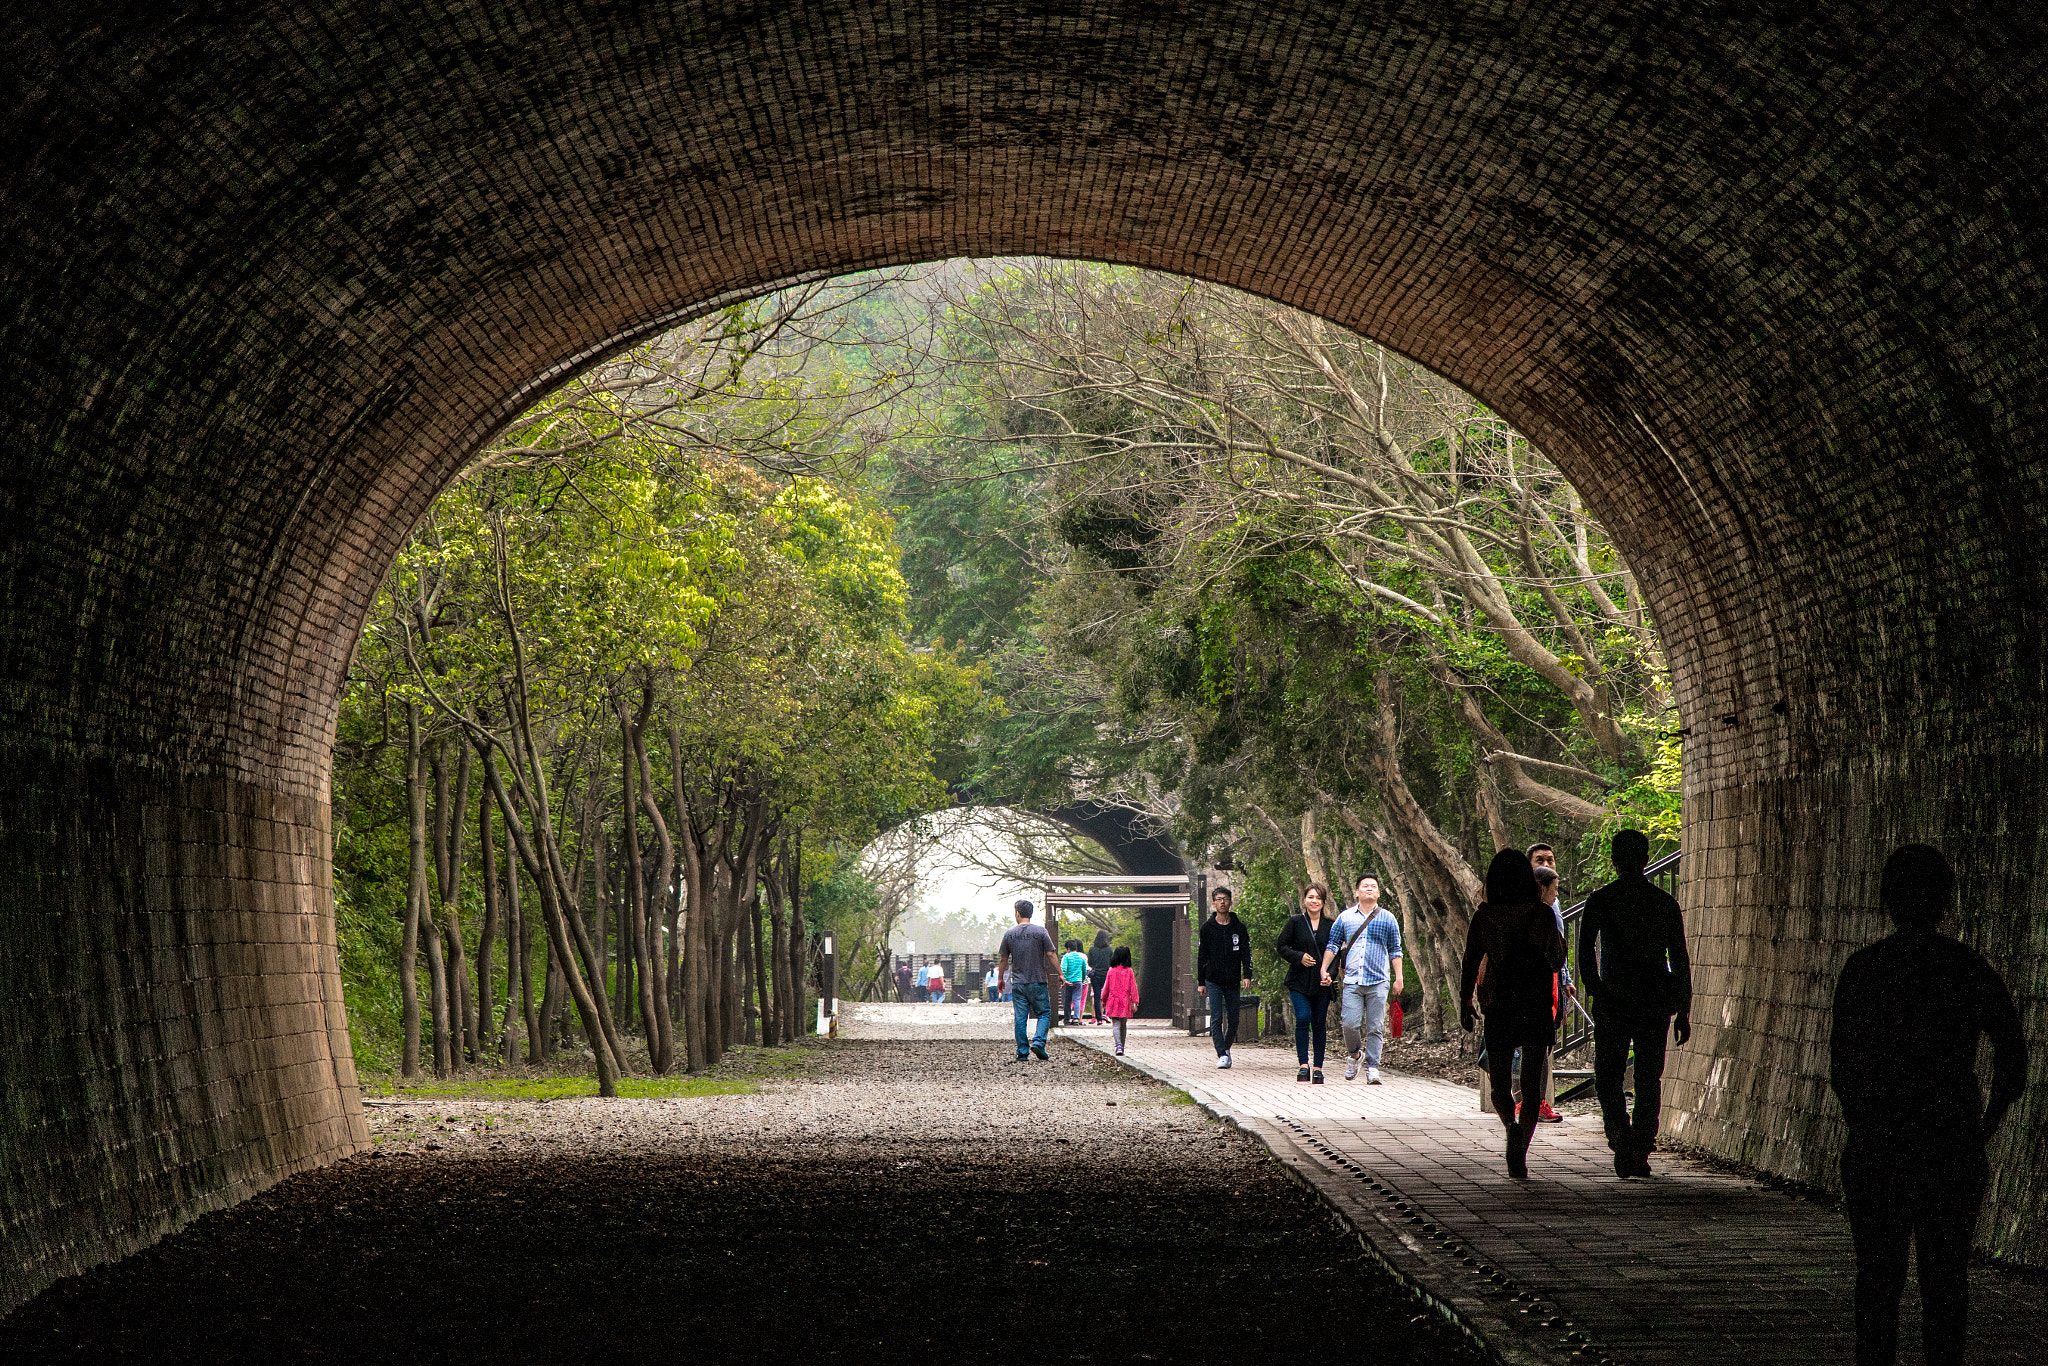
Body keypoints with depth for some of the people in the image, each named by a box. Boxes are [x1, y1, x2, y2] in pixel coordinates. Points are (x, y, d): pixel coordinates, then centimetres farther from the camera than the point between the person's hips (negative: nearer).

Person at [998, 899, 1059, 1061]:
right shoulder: (1040, 931, -5)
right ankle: (1038, 1043, -14)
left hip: (1018, 984, 2)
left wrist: (1000, 978, 22)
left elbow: (1003, 959, 9)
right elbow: (1051, 954, -7)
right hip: (1038, 981, -2)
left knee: (1020, 1018, 5)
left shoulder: (1010, 934, 2)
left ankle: (1021, 1052, 3)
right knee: (1044, 1014, 6)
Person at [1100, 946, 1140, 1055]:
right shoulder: (1129, 971, -4)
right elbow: (1133, 988, -4)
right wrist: (1135, 1002, -2)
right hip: (1125, 1001, 1)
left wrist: (1103, 1000, 14)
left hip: (1113, 1001, -1)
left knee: (1116, 1024, -3)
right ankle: (1122, 1047, 22)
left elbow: (1106, 987, 4)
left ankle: (1118, 1045, -24)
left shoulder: (1111, 971, -3)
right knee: (1123, 1024, 14)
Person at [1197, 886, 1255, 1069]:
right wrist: (1201, 982, 4)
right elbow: (1201, 956, 6)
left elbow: (1246, 953, 2)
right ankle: (1222, 1055, -11)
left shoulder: (1239, 927, 5)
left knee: (1233, 1020, 6)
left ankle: (1227, 1047, 28)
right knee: (1216, 1019, -10)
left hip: (1233, 982, 1)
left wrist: (1247, 975, -12)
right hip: (1214, 981, -1)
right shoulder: (1207, 927, 3)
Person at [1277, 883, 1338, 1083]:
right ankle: (1303, 1065, -12)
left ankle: (1318, 1067, 10)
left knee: (1319, 1023, 3)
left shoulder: (1331, 925, 5)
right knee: (1303, 1019, -14)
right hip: (1299, 982, -1)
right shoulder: (1295, 922, 3)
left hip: (1322, 984, 1)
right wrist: (1299, 957, -10)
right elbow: (1281, 947, 6)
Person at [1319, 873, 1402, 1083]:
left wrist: (1398, 978, 4)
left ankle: (1372, 1068, 1)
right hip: (1352, 981, 1)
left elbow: (1395, 951, 11)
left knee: (1375, 1028, -3)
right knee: (1350, 1023, -10)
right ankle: (1352, 1055, 17)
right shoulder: (1346, 917, 11)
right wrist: (1324, 970, 6)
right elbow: (1333, 945, 15)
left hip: (1378, 981, -1)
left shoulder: (1387, 919, 8)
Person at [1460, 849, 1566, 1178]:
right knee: (1531, 1082, 8)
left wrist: (1464, 1005, 10)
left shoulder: (1484, 917, -3)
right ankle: (1520, 1152, -2)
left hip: (1499, 1005, 0)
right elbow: (1557, 960, 4)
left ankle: (1512, 1124, -23)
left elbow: (1470, 963, 0)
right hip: (1538, 1004, 0)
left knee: (1499, 1083, 9)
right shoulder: (1542, 914, -4)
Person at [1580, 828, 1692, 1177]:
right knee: (1649, 1079, 10)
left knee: (1608, 1076, 9)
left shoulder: (1601, 900, -1)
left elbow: (1586, 948, -14)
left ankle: (1619, 1130, -15)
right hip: (1655, 1001, 2)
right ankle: (1641, 1152, 6)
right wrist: (1683, 1011, 10)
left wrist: (1595, 991, -17)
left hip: (1614, 1001, -2)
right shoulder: (1665, 902, 6)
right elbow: (1680, 959, 6)